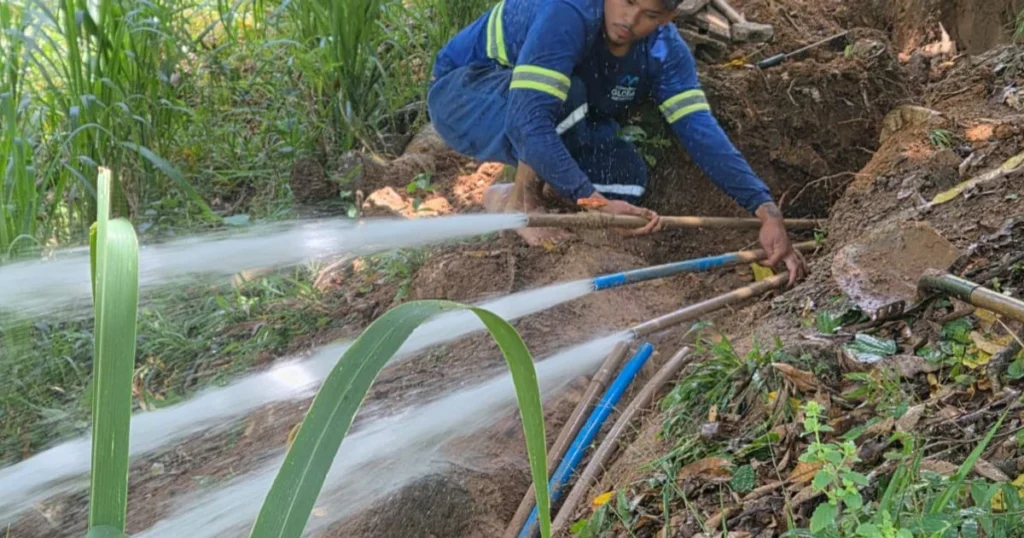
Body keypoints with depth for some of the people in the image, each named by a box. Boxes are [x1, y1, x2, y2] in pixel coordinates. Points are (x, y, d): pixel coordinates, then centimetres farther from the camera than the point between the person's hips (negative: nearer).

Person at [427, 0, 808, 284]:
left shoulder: (666, 51, -15)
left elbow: (701, 131, -21)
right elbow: (529, 119, -44)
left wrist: (766, 211, -31)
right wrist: (595, 201, -47)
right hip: (464, 95, -6)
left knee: (627, 176, -17)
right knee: (566, 94, -36)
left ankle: (519, 189, 7)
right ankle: (520, 199, -12)